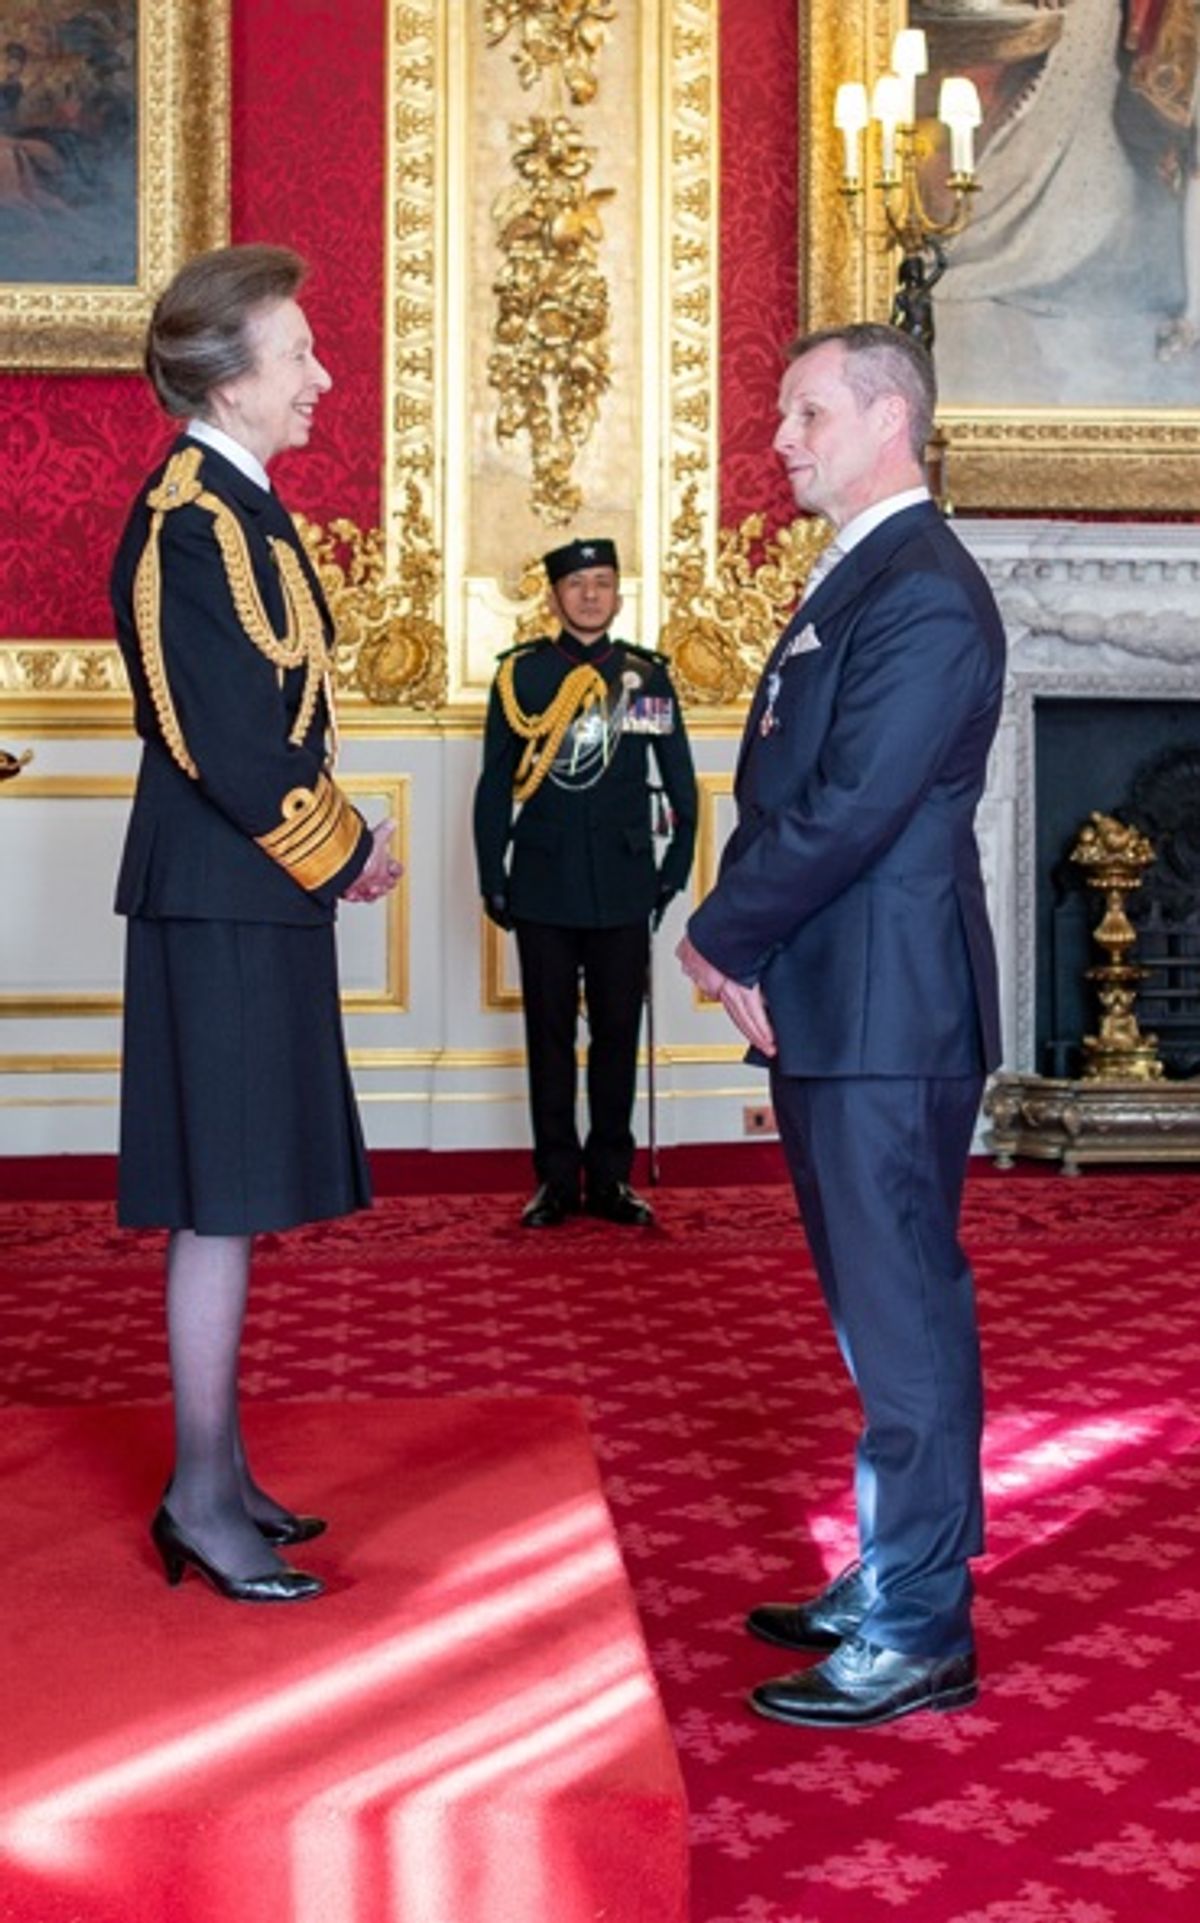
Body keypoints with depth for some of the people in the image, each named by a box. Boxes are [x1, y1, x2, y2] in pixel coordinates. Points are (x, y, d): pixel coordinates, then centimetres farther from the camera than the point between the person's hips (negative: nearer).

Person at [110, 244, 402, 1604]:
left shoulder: (233, 505, 15)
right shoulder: (194, 519, -16)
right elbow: (227, 741, -21)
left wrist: (335, 840, 9)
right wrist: (348, 851, -9)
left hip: (254, 894, 10)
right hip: (224, 901, -10)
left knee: (228, 1200, 14)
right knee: (222, 1201, -4)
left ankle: (218, 1473, 25)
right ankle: (202, 1498, 6)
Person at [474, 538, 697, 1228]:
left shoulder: (648, 674, 7)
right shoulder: (521, 673, 5)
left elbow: (680, 782, 10)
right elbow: (495, 785, 6)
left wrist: (674, 871, 4)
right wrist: (492, 879, 2)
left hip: (623, 885, 1)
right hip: (543, 886, -1)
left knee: (618, 1031, 5)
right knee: (550, 1033, 4)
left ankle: (611, 1177, 14)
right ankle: (557, 1178, 12)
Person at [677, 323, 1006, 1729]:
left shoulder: (925, 594, -15)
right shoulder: (851, 583, 17)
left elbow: (851, 810, -22)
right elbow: (786, 795, 14)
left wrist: (722, 937, -9)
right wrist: (745, 950, 0)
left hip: (887, 1017, -10)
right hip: (826, 1008, 10)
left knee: (903, 1320, -2)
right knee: (877, 1311, 17)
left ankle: (919, 1635, 9)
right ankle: (888, 1582, 30)